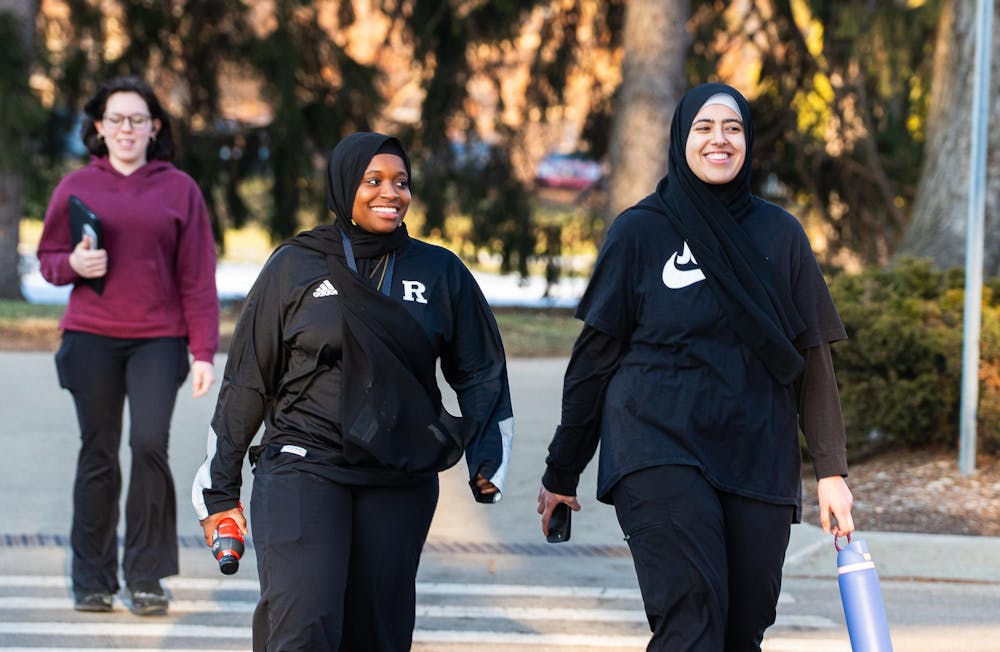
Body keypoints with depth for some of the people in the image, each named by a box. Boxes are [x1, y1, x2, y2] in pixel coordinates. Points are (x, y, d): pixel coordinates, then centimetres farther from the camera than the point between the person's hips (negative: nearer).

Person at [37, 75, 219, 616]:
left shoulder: (179, 190, 5)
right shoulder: (76, 188, 7)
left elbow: (197, 279, 4)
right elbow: (47, 258, 14)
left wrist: (203, 352, -2)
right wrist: (74, 264, -10)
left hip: (158, 338, -1)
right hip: (90, 337, 1)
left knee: (150, 444, -14)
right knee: (98, 455, 3)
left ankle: (146, 576, -4)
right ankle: (92, 581, 12)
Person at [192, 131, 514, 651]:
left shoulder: (440, 273, 8)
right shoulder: (296, 266, 4)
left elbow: (481, 374, 14)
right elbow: (246, 382, 7)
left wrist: (487, 462, -2)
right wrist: (219, 492, 7)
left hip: (400, 484, 2)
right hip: (303, 471, -2)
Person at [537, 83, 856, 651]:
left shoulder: (779, 234, 9)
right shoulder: (640, 231, 4)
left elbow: (813, 359, 10)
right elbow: (595, 355, 7)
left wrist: (832, 471, 3)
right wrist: (562, 473, 8)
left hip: (759, 460, 3)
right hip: (661, 450, -3)